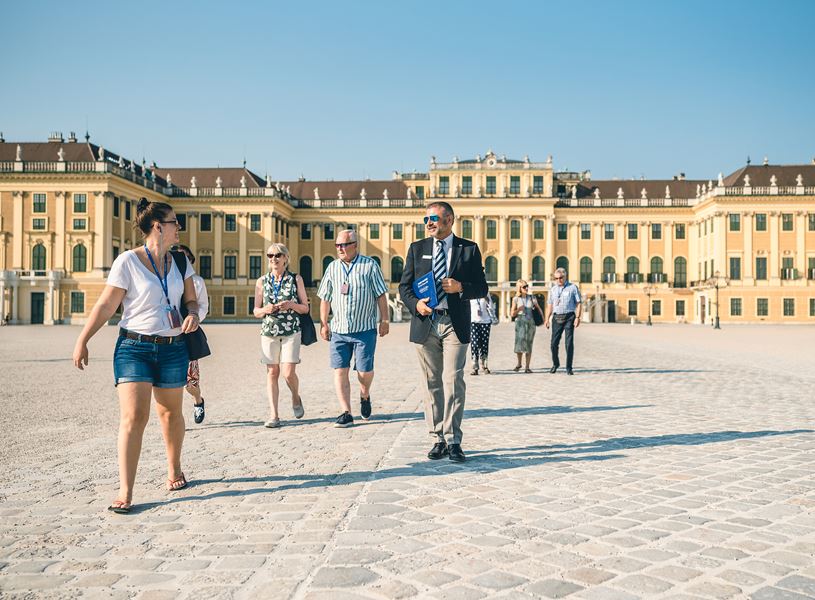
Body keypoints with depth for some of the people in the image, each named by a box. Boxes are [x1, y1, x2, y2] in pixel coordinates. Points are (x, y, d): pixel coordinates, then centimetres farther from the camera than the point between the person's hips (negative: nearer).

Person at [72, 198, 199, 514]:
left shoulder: (179, 262, 7)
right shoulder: (127, 261, -8)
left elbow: (190, 299, 15)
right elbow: (106, 305, -5)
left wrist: (193, 314, -7)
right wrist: (82, 340, -5)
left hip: (172, 348, 4)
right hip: (134, 347, -4)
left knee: (171, 412, 15)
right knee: (133, 417, -12)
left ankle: (174, 470, 37)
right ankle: (125, 492, -7)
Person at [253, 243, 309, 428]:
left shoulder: (296, 279, 3)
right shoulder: (262, 282, 7)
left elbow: (305, 308, 6)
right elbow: (256, 311, 11)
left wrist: (292, 305, -13)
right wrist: (266, 309, -11)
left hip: (291, 332, -2)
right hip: (269, 331, 2)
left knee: (288, 373, -10)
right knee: (272, 372, 0)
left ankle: (296, 398, 21)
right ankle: (273, 415, 4)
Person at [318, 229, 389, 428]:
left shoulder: (369, 265, 0)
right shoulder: (332, 267, 10)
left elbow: (381, 295, 1)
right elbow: (325, 298, 14)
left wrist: (384, 320, -3)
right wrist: (323, 323, 10)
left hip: (365, 329, -3)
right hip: (339, 330, 3)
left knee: (364, 370, -1)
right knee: (340, 371, -3)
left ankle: (365, 395, 31)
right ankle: (346, 413, 2)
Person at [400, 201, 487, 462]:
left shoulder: (469, 249, 6)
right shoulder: (417, 248, 11)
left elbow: (481, 288, 5)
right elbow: (404, 286, 9)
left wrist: (460, 287, -15)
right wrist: (415, 303, -11)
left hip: (455, 324, -2)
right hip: (425, 324, 2)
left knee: (453, 382, -8)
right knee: (433, 384, 6)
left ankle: (453, 441, -2)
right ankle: (438, 439, 13)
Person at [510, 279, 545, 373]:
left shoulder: (532, 298, 3)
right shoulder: (516, 299, 0)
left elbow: (539, 308, 13)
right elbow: (512, 314, 1)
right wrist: (519, 309, -17)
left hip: (530, 322, 1)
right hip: (520, 323, -1)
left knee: (529, 345, 1)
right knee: (519, 343, -9)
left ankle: (527, 367, 5)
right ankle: (519, 363, 15)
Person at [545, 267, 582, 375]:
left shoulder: (573, 287, 1)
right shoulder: (553, 289, 14)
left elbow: (579, 303, -1)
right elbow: (550, 305, 17)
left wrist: (578, 317, -11)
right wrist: (547, 319, 9)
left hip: (569, 317, -3)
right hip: (557, 317, 3)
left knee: (569, 343, -4)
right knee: (554, 343, 2)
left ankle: (569, 368, 3)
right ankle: (555, 364, 23)